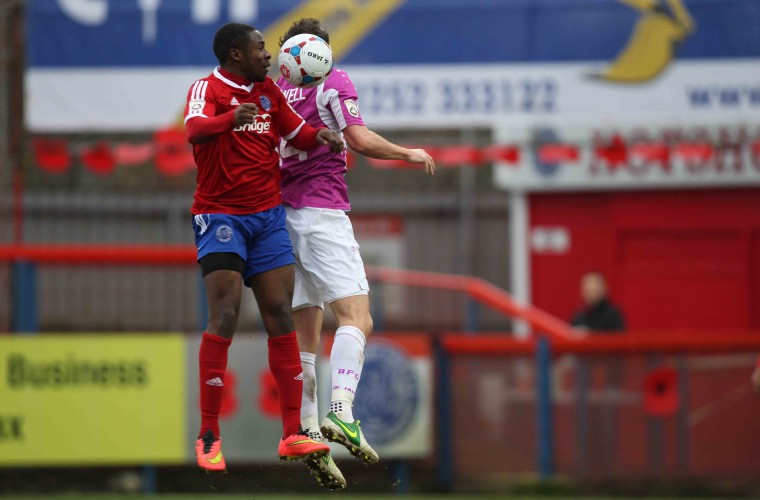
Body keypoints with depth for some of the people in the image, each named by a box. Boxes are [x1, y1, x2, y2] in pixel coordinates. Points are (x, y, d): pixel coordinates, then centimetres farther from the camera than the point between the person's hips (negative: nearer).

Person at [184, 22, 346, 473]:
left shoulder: (269, 91, 12)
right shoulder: (209, 88, -10)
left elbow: (297, 132, 23)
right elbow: (195, 129, -30)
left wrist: (320, 136, -1)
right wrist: (231, 118, -52)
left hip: (268, 215, 7)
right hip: (221, 215, -7)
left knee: (281, 318, 2)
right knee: (225, 318, -14)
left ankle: (292, 434, 4)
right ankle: (209, 437, -7)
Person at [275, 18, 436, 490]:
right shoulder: (334, 82, 1)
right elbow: (361, 140, -10)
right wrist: (410, 153, 3)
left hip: (282, 216, 6)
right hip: (323, 212, -6)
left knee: (305, 335, 8)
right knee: (355, 317, -14)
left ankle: (309, 434, 0)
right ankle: (341, 413, -34)